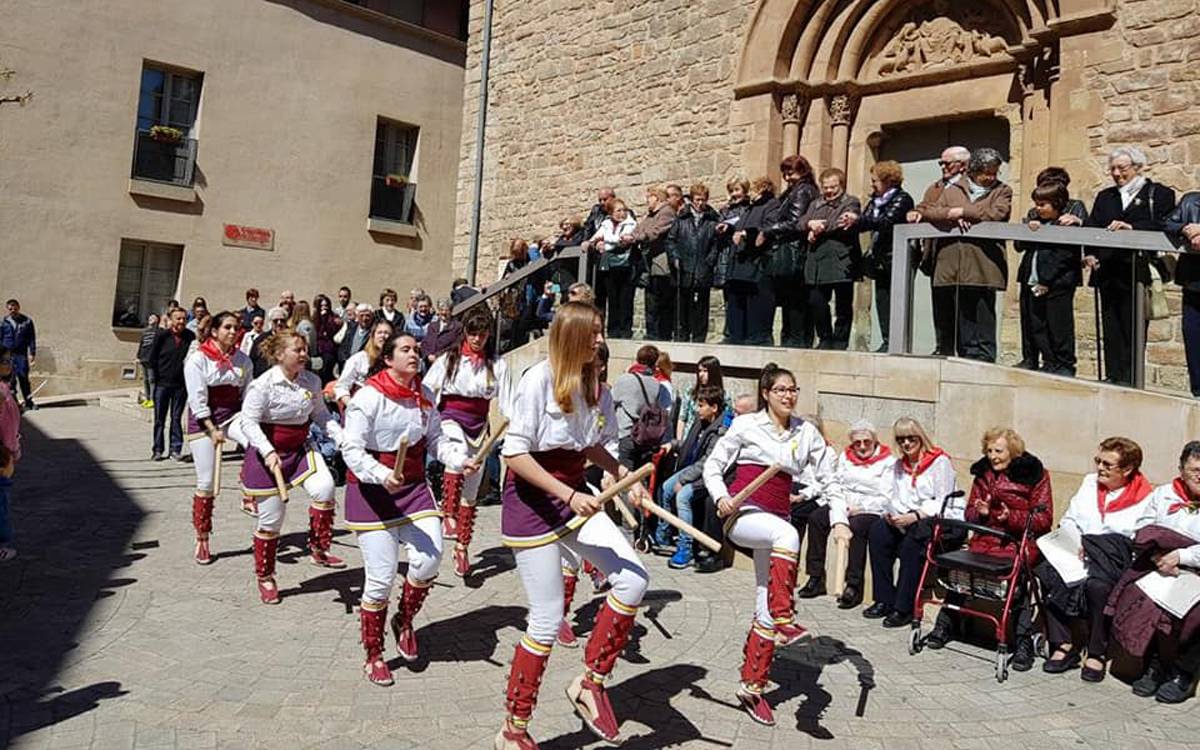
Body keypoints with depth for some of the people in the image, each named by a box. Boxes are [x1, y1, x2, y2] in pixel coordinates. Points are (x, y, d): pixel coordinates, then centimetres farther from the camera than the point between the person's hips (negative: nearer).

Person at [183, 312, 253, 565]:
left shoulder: (243, 360, 2)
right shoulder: (198, 359, -10)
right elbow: (197, 399, -13)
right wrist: (212, 430, -17)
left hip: (233, 414, 4)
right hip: (204, 421, -3)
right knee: (206, 483, -1)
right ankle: (201, 541, 13)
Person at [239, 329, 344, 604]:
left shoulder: (312, 381, -2)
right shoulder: (263, 384, -17)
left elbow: (320, 414, 9)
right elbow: (248, 421, -16)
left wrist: (342, 437, -4)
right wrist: (268, 452, -28)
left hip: (301, 449, 4)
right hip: (268, 454, -4)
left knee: (324, 488, -25)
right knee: (270, 519, 5)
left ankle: (318, 549, -5)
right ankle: (265, 577, 27)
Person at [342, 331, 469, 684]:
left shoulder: (424, 394, 3)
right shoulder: (369, 397, -15)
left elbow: (434, 439, 7)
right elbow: (352, 449, -19)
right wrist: (382, 476, -33)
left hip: (414, 486, 5)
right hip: (372, 489, -5)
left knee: (430, 556, -12)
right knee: (381, 577, -1)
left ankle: (404, 622, 19)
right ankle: (373, 656, 21)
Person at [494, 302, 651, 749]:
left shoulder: (593, 385, 4)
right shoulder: (538, 379, -18)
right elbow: (514, 453, -19)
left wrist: (626, 478, 2)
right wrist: (568, 496, -23)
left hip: (574, 495, 7)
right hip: (532, 499, -7)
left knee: (633, 579, -8)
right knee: (548, 620, -1)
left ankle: (590, 683, 10)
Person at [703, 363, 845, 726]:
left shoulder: (806, 432, 8)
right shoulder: (746, 425, 0)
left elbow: (828, 478, 9)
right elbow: (713, 464, 2)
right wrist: (721, 497, -17)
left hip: (776, 520, 4)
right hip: (742, 513, -4)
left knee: (767, 605, 3)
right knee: (788, 535, -37)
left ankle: (751, 686, 15)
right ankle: (785, 620, -32)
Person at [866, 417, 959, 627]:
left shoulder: (940, 462, -7)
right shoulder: (900, 465, 15)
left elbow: (942, 503, -14)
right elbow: (897, 499, 13)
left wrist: (915, 516, -25)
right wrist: (890, 513, -9)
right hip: (908, 519, 7)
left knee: (913, 539, -35)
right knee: (877, 531, -19)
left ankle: (904, 608, -26)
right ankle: (884, 600, -14)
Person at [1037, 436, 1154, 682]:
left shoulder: (1145, 499, 6)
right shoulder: (1089, 483, 22)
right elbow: (1068, 520, 21)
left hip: (1116, 560, -4)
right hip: (1078, 552, 4)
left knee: (1097, 585, -37)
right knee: (1043, 572, -27)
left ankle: (1097, 653, -15)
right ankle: (1063, 644, -17)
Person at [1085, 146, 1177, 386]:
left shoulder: (1159, 194, 7)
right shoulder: (1104, 197, 21)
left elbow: (1162, 227, -9)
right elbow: (1092, 227, 10)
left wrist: (1131, 228, -22)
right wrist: (1089, 253, -6)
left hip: (1137, 270, -4)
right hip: (1108, 271, 4)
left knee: (1132, 326, -5)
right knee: (1110, 325, 5)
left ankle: (1129, 378, -2)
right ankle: (1112, 376, 9)